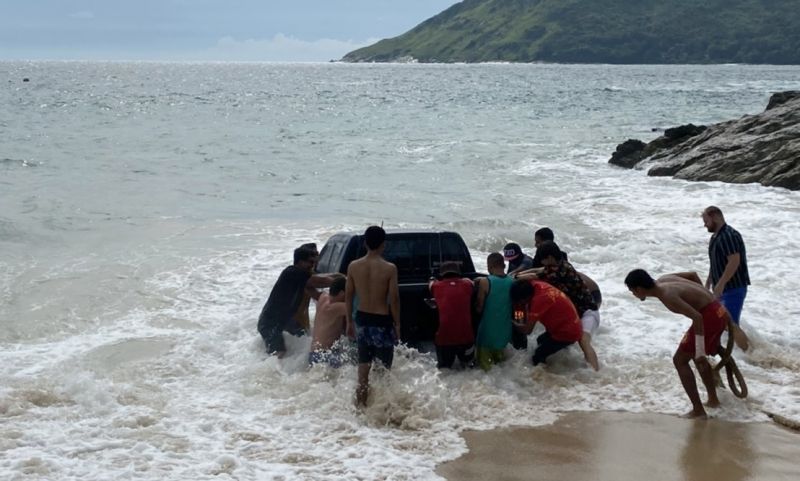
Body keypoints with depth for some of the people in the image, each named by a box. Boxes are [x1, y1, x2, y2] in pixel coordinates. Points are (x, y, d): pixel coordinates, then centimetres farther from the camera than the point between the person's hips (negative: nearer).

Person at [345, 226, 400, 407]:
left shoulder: (353, 266, -3)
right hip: (382, 322, -4)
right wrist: (397, 324, -2)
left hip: (362, 319, 4)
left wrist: (349, 321, 14)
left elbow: (348, 296, 3)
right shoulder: (389, 269, -14)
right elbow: (394, 299, -12)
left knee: (364, 363, 16)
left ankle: (361, 401, 20)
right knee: (384, 366, 8)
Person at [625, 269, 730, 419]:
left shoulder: (667, 295, -22)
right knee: (696, 355, 28)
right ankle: (713, 399, 40)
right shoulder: (664, 279, 7)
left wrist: (700, 352, -28)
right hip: (717, 310, 10)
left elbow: (696, 317, -28)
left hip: (708, 315, -10)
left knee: (680, 360, -3)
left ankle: (698, 411, -5)